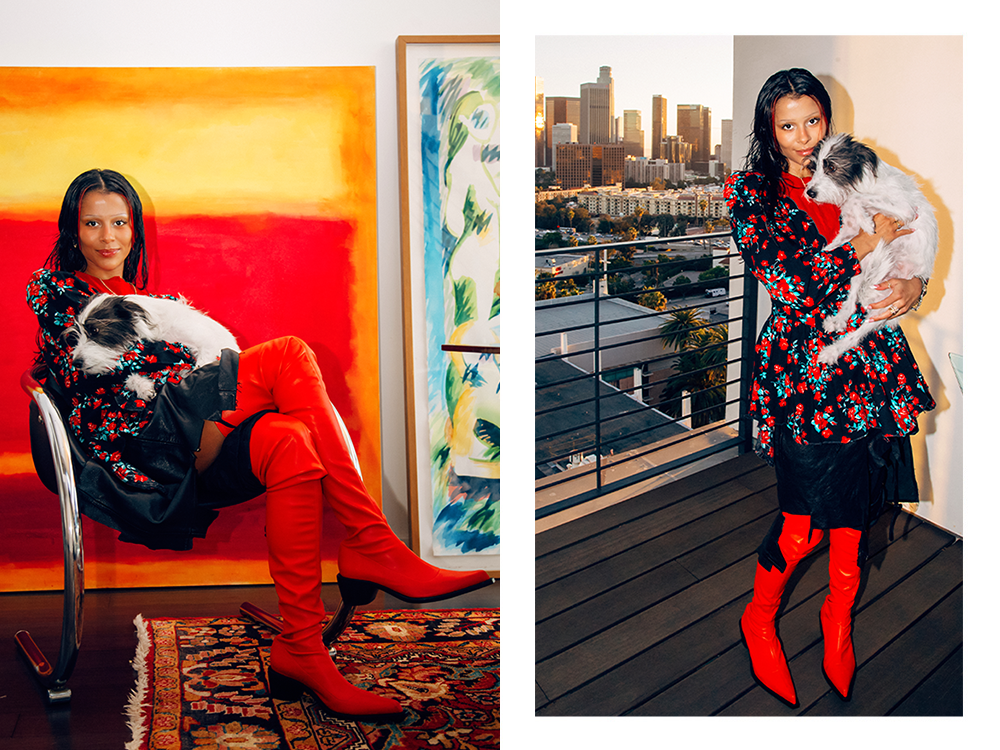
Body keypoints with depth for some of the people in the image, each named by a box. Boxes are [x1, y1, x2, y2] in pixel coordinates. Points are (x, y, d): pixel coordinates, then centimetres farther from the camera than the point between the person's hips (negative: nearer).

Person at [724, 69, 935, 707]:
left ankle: (839, 618, 33)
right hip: (804, 370, -4)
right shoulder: (752, 192, 1)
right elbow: (781, 278, -12)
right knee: (807, 518, -4)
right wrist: (864, 244, -11)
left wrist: (914, 286, -9)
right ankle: (759, 619, 21)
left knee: (857, 507, 9)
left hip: (874, 362, 4)